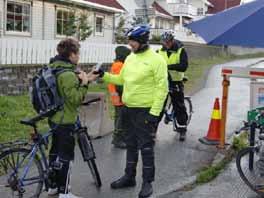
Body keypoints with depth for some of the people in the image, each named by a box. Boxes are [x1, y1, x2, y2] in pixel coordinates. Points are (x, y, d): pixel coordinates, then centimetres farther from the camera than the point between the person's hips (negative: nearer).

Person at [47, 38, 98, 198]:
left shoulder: (54, 68, 7)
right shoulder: (68, 74, -23)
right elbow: (75, 99, -23)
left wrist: (82, 80, 3)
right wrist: (84, 83, -14)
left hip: (54, 118, 10)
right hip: (66, 121, -9)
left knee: (55, 152, 17)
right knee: (65, 156, -1)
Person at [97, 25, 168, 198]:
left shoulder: (156, 60, -14)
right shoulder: (130, 58, 9)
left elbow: (161, 88, -16)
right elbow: (122, 79, 17)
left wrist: (154, 112, -20)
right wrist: (104, 75, 2)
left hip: (145, 111, -7)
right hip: (129, 109, 8)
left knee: (146, 147, 1)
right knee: (131, 145, 17)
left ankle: (148, 182, 12)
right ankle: (129, 177, 30)